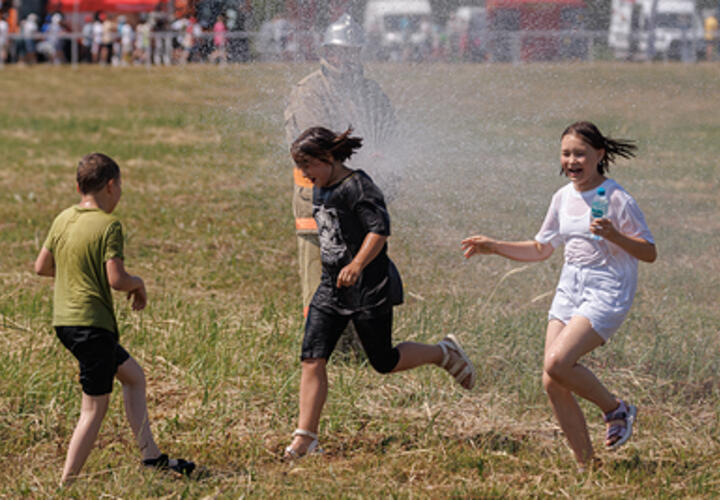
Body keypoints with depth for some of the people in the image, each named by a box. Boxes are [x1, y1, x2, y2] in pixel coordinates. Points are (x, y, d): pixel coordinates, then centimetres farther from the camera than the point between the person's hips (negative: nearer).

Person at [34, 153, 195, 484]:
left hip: (65, 320, 9)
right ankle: (66, 486, -6)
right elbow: (116, 279, -21)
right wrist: (138, 284, 0)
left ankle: (151, 456, 23)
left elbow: (41, 267, 15)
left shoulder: (63, 219, 9)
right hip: (92, 323, -9)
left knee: (133, 375, 22)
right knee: (95, 408, -3)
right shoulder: (108, 225, -14)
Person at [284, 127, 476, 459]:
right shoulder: (320, 190, 12)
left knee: (384, 362, 2)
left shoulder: (357, 186, -15)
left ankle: (444, 353, 27)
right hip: (331, 288, 8)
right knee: (312, 359, -5)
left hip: (369, 289, -8)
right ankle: (304, 437, -4)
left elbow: (380, 229, -25)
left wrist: (357, 265, -37)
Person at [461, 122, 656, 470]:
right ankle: (586, 464, 8)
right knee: (552, 383, -3)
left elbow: (649, 253, -10)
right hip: (569, 289, 7)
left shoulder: (617, 200, -11)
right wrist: (494, 247, 10)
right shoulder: (564, 197, 9)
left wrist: (613, 235, -26)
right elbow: (541, 249, 21)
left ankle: (616, 410, 1)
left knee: (557, 363, -25)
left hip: (607, 294, -7)